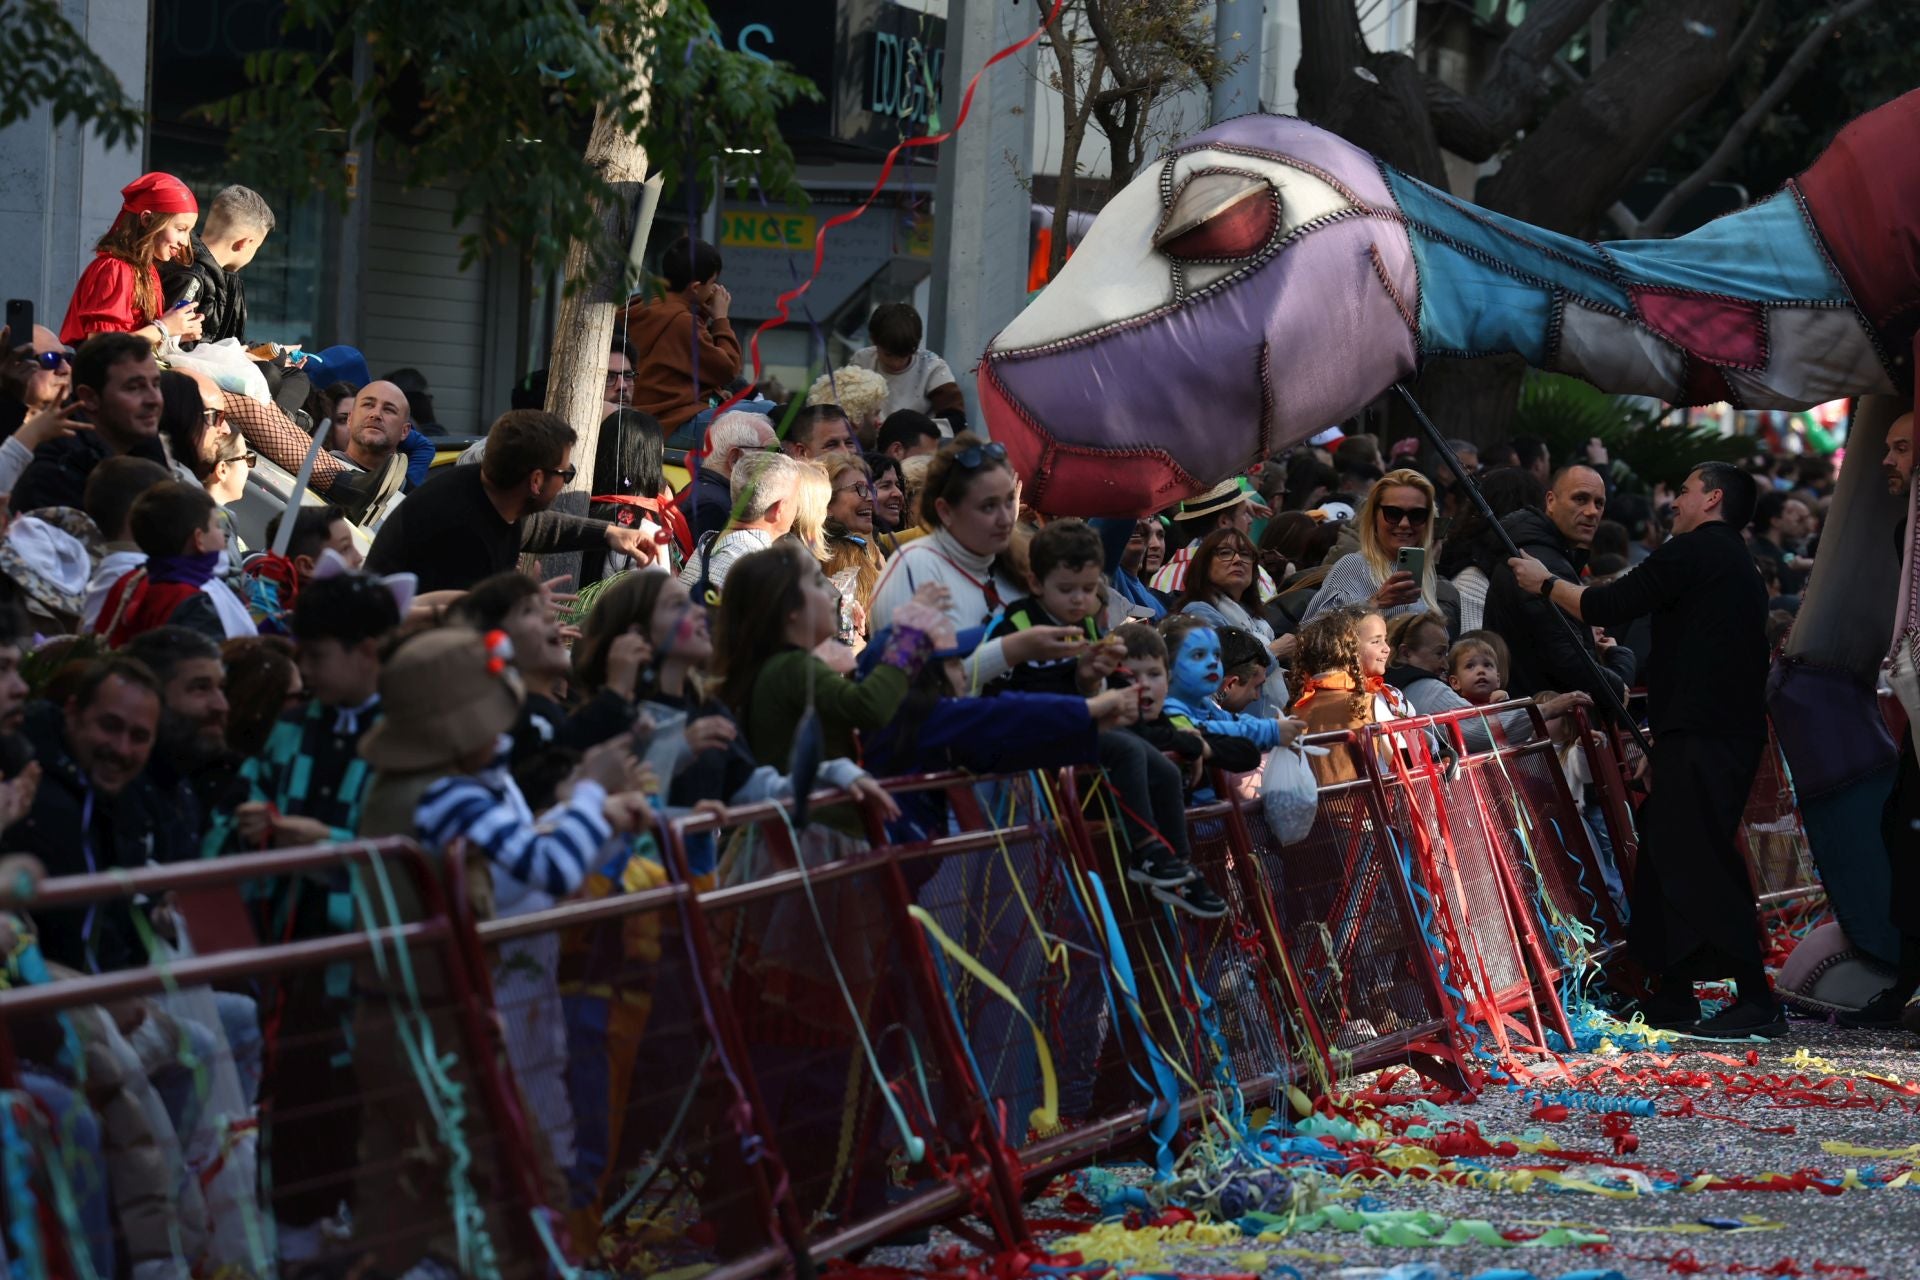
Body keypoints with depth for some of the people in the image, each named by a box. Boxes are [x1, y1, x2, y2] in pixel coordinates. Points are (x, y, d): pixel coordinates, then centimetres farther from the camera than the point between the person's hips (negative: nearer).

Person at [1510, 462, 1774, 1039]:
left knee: (1700, 862, -11)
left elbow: (1605, 607, -10)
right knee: (1666, 858, 14)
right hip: (1734, 732, 10)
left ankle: (1757, 1002, -15)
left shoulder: (1694, 551, -8)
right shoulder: (1737, 564, 22)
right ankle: (1672, 997, 17)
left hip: (1700, 736, -10)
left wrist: (1545, 582, 5)